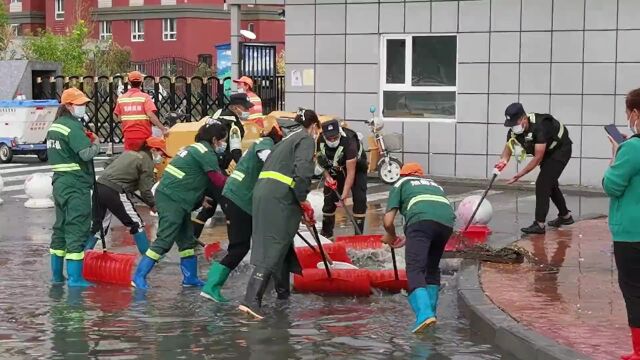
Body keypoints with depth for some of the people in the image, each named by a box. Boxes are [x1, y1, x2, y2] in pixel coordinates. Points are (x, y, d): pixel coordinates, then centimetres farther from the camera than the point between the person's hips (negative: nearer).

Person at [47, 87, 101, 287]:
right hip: (76, 185, -9)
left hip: (59, 182, 9)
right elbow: (86, 153, -24)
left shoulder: (54, 126, 15)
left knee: (60, 228, 15)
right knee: (77, 229, -7)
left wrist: (86, 139, 11)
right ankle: (75, 277, -8)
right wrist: (95, 145, -3)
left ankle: (57, 274, 21)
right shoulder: (73, 127, -15)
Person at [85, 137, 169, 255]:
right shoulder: (147, 161, -1)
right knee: (136, 224, 5)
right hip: (115, 191, -8)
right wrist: (153, 205, 11)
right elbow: (145, 189, -4)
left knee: (98, 225, 18)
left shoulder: (130, 153, 24)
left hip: (99, 186, 8)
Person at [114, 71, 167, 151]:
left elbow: (119, 118, 4)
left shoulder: (121, 98, 2)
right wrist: (163, 129, -19)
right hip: (144, 135, -3)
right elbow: (151, 116, -19)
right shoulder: (145, 97, -9)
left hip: (128, 136, 3)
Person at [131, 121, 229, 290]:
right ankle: (139, 277, -6)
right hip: (172, 200, -10)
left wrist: (202, 197, 16)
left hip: (176, 200, 10)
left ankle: (190, 278, 21)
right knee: (164, 241, -9)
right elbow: (218, 181, -10)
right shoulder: (206, 153, -11)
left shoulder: (195, 149, 19)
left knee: (187, 239, 14)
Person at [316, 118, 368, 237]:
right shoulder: (320, 140, -24)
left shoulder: (349, 141, -39)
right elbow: (320, 159, -2)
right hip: (335, 170, 4)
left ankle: (359, 234, -9)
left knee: (359, 199, -16)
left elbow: (351, 172, -38)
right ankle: (326, 234, 16)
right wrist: (327, 175, -16)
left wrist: (345, 194, -40)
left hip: (356, 166, -4)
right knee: (329, 198, 2)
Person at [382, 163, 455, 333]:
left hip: (421, 219, -5)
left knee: (415, 270, -9)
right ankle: (431, 311, 20)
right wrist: (407, 239, 44)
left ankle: (424, 314, -27)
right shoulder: (435, 184, 41)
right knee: (433, 269, 22)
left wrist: (391, 237, 39)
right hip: (447, 221, 5)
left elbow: (388, 222, 17)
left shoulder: (400, 184, 29)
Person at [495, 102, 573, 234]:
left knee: (542, 183, -17)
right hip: (548, 152, 9)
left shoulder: (540, 126, -38)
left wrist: (520, 174, -37)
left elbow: (538, 157, -36)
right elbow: (507, 150, -12)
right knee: (549, 183, 19)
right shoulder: (514, 130, -16)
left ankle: (539, 224, -17)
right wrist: (503, 160, -37)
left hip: (561, 149, -9)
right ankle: (565, 216, 37)